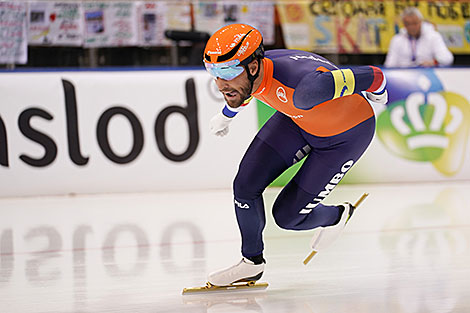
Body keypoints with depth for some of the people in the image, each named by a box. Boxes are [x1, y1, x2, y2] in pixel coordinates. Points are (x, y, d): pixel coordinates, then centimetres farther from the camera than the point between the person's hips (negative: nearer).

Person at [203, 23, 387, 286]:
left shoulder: (305, 88, -46)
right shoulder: (243, 72, -23)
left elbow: (373, 77, -31)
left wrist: (378, 94, -7)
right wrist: (227, 115, 25)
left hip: (346, 134, -6)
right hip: (297, 119, 6)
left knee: (287, 216, -3)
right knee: (246, 185, -6)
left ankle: (337, 216, 31)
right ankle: (252, 262, 18)